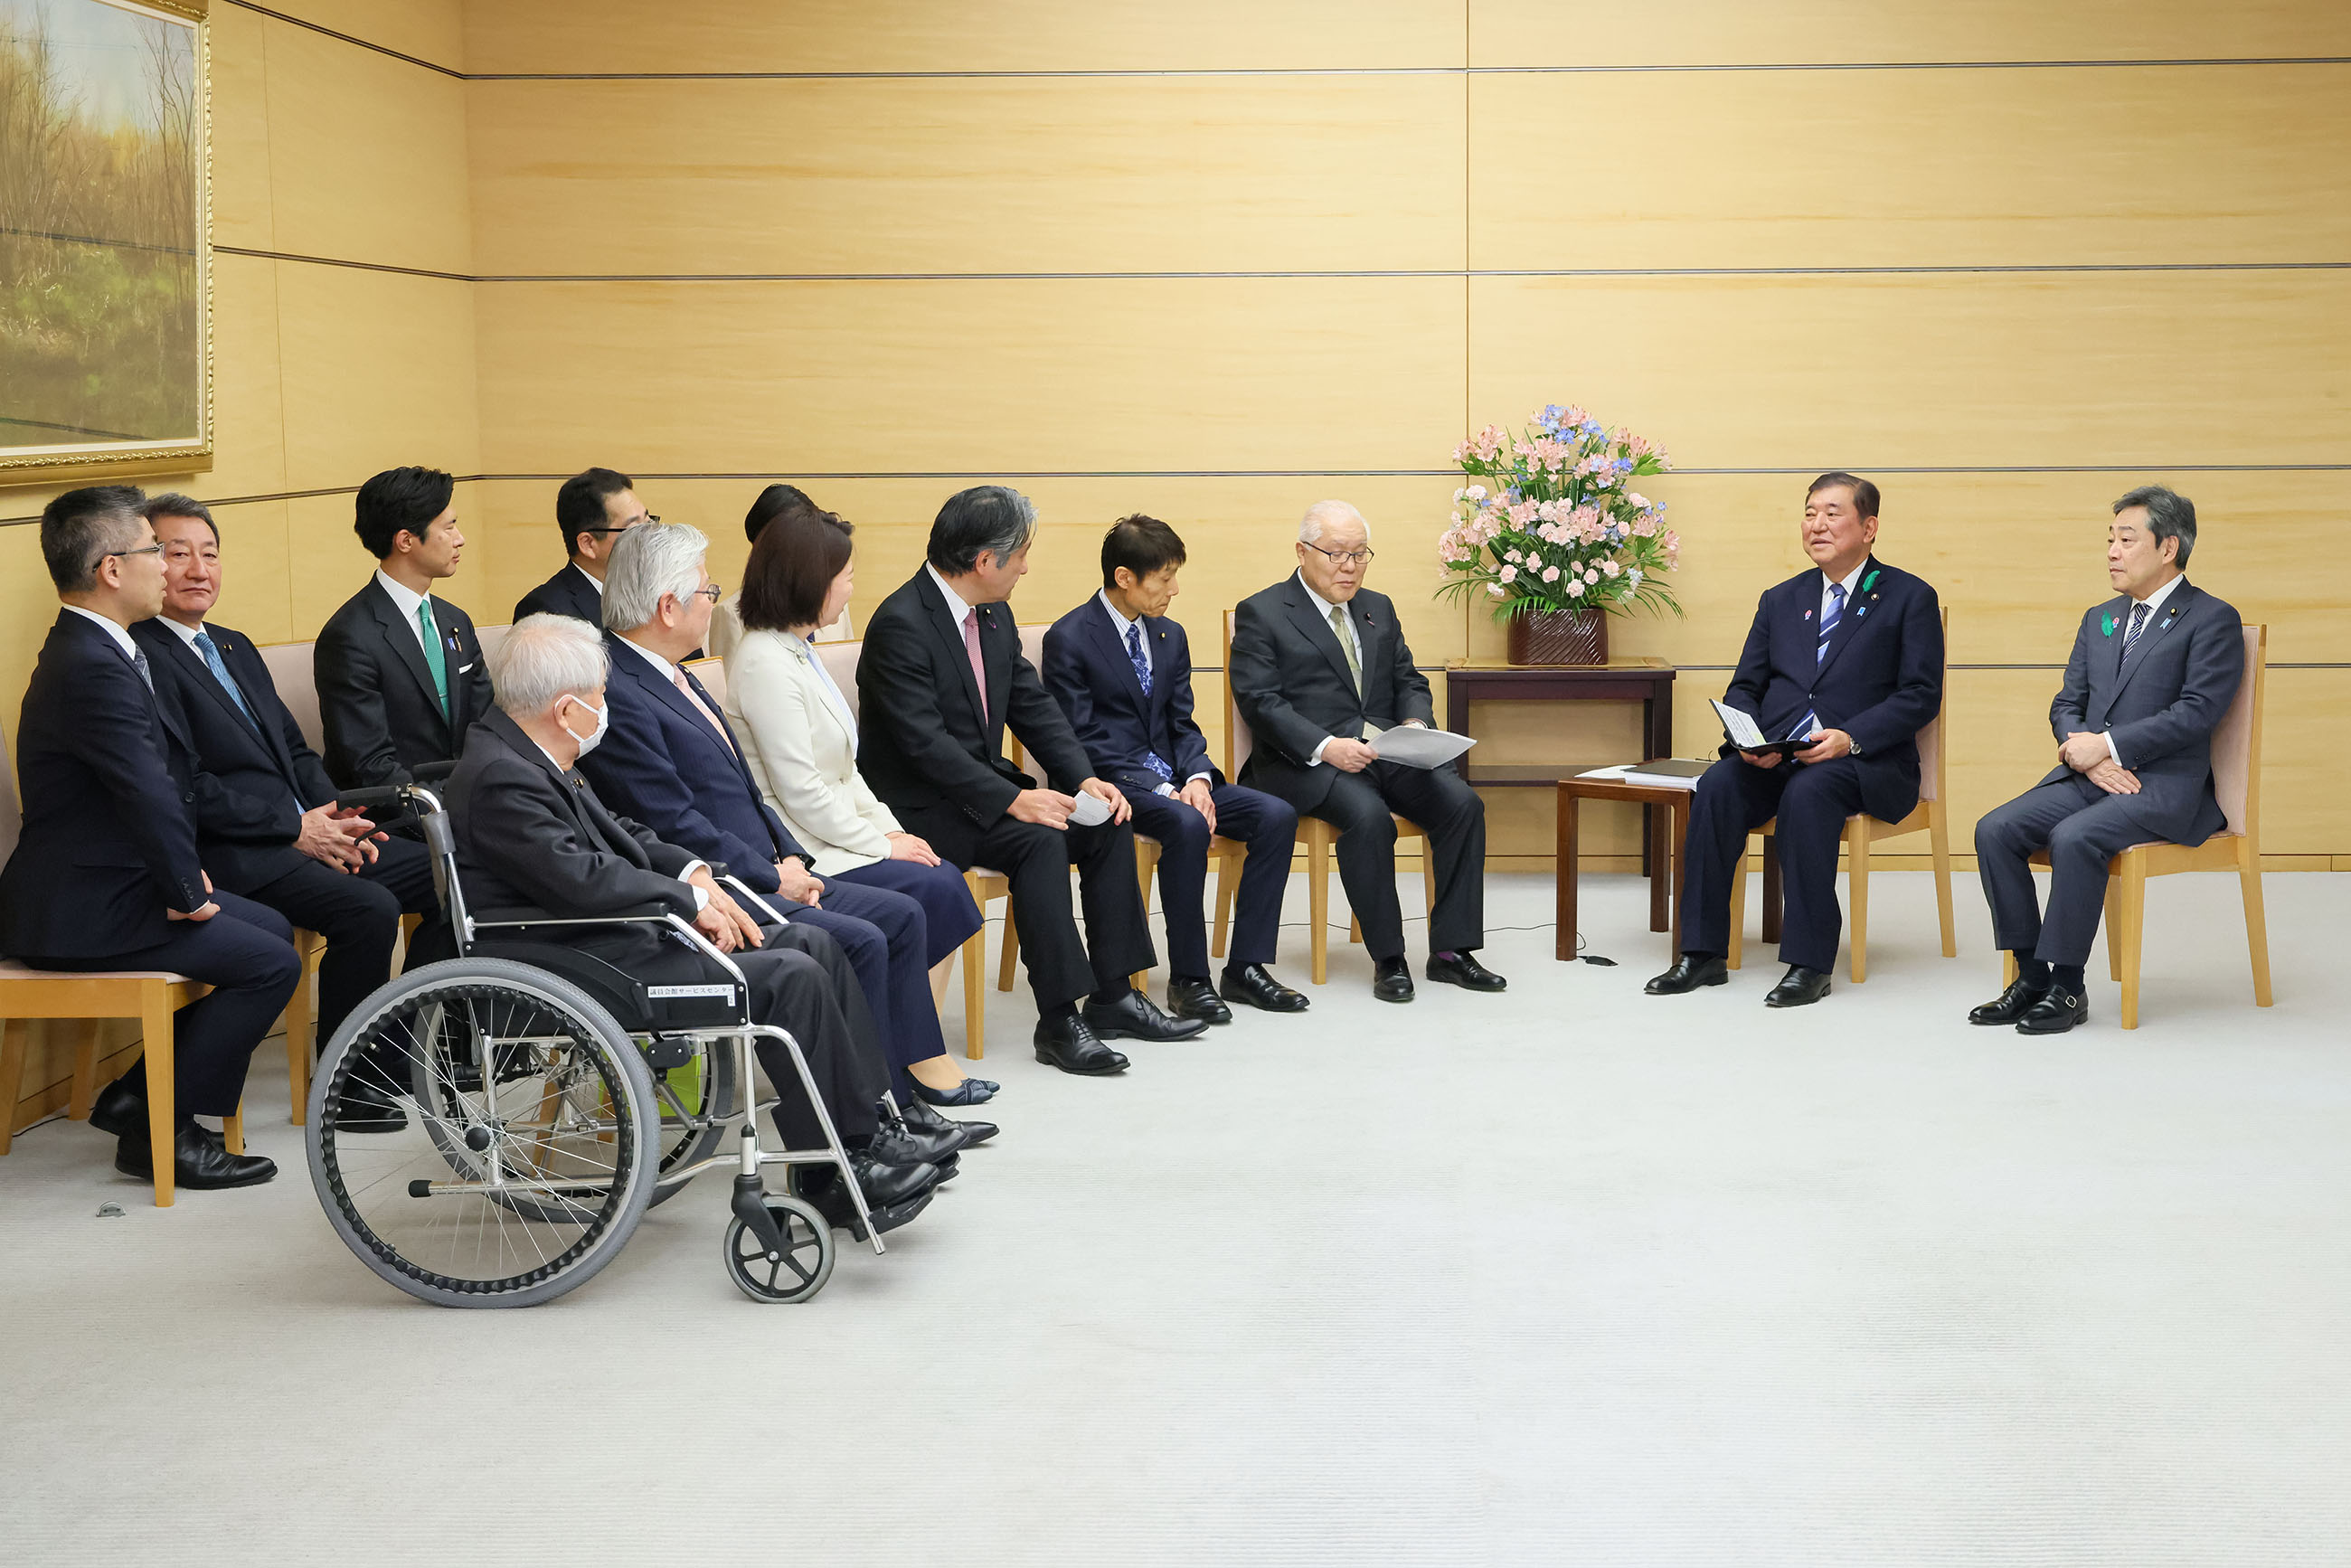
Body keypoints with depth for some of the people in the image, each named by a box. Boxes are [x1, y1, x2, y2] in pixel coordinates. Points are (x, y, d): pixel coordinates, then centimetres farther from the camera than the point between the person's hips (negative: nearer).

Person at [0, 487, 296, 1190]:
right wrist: (187, 891, -16)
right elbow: (150, 795, -29)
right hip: (84, 913, -11)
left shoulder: (95, 650, 11)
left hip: (110, 886, 11)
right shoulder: (94, 669, -23)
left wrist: (185, 875, 7)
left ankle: (136, 1095, 19)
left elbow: (163, 782, 17)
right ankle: (161, 1133, -4)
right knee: (270, 964, -14)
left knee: (271, 927, 17)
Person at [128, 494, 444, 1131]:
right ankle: (345, 1083, -12)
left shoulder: (235, 648, 21)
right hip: (229, 856, -9)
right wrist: (294, 827, -16)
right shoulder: (143, 658, -10)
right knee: (368, 906, -28)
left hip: (302, 833, 9)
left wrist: (336, 819, 1)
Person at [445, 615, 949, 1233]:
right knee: (790, 978, -19)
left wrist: (693, 871, 4)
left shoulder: (526, 753, 12)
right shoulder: (500, 777, -20)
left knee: (814, 944, 4)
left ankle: (873, 1126, 4)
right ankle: (836, 1175, -10)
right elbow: (579, 876, -28)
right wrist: (689, 899, -16)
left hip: (619, 934, 11)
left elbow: (617, 833, 20)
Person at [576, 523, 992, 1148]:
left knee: (902, 916, 6)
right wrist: (772, 876, -12)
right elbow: (676, 827, -21)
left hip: (761, 876, 11)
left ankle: (902, 1097, 7)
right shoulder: (617, 696, -18)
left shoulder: (671, 676, 16)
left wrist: (792, 857, 5)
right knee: (859, 942, -22)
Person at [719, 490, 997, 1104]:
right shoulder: (764, 663, -17)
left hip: (832, 834, 9)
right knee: (933, 889, -16)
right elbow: (801, 791, -20)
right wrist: (882, 842, -12)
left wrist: (890, 826, 4)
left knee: (946, 878, -7)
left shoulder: (796, 650, 14)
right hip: (802, 853, -9)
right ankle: (921, 1059, -4)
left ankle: (920, 1054, -5)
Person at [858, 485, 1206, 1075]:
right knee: (1038, 840, -29)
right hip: (920, 807, -9)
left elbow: (1034, 706, 10)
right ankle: (1059, 1022, -25)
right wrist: (1010, 800, -32)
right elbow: (924, 741, -26)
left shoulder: (994, 616, 8)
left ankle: (1113, 996, 1)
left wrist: (1084, 778, -6)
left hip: (983, 784, 9)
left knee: (1108, 822, -5)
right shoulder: (901, 624, -21)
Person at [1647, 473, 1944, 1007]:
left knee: (1807, 793, -36)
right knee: (1717, 785, -27)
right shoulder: (1780, 600, 20)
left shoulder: (1909, 598, 5)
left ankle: (1809, 962, -32)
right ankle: (1702, 955, -24)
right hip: (1774, 757, 4)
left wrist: (1852, 738, -19)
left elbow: (1921, 696, -4)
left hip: (1866, 762, -4)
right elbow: (1744, 688, 17)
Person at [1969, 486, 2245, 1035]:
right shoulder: (2099, 619, 21)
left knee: (2073, 837, -33)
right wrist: (2084, 754, -7)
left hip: (2165, 784, -7)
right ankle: (2031, 976, -9)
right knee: (1995, 830, -15)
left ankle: (2068, 987, -22)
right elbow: (2066, 704, 16)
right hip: (2086, 777, 7)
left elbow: (2198, 710, -14)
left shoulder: (2213, 620, -2)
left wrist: (2107, 744, -17)